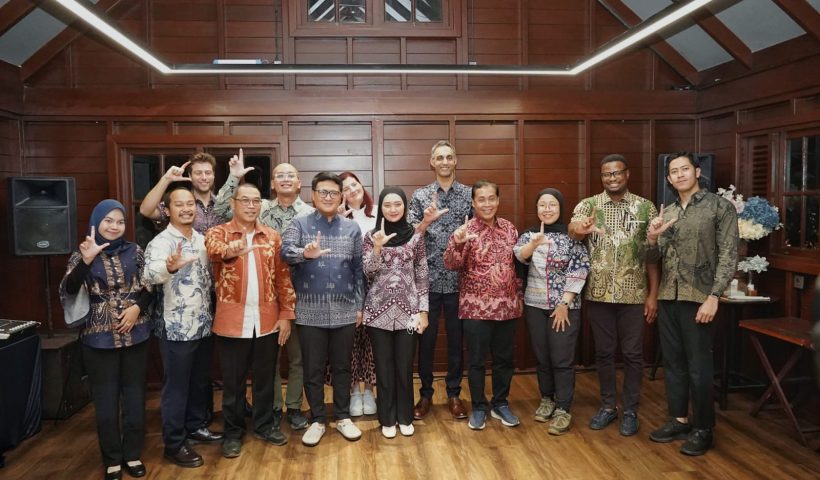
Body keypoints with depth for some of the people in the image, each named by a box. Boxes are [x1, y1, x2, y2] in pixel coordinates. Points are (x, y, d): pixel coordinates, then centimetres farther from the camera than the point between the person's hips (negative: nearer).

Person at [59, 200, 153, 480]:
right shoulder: (82, 255, -2)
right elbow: (67, 292, -15)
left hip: (135, 335, 2)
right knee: (106, 399, 5)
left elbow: (149, 287, 7)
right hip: (99, 338, -2)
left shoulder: (134, 252, 3)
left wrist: (137, 307, -12)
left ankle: (133, 454, 25)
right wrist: (86, 261, -28)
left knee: (135, 395, 10)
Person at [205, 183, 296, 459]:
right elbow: (213, 249, -25)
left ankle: (264, 425, 31)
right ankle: (233, 432, 25)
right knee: (233, 381, 9)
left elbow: (283, 278, 6)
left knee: (265, 378, 14)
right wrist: (229, 250, -49)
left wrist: (286, 315, 0)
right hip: (232, 321, -2)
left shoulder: (272, 237, 7)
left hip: (267, 320, 2)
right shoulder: (218, 233, 0)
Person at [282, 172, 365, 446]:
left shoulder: (352, 228, 7)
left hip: (344, 311, 2)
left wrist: (360, 305, 5)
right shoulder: (299, 225, 0)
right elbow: (285, 251, -18)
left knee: (342, 367, 13)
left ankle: (343, 417, 27)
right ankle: (317, 420, 24)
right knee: (313, 370, 8)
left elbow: (358, 269, 8)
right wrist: (305, 253, -40)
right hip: (310, 312, -1)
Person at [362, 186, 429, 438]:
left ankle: (405, 418, 24)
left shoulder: (415, 237, 2)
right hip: (379, 310, 0)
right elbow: (368, 273, -6)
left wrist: (423, 310, 1)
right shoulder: (371, 236, 1)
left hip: (407, 310, 0)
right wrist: (377, 248, -21)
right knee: (384, 367, 8)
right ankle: (387, 419, 23)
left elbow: (422, 276, 4)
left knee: (405, 367, 8)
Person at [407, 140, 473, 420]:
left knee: (456, 339, 9)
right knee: (426, 338, 7)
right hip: (428, 279, 0)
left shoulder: (469, 194, 5)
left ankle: (454, 394, 23)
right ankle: (426, 394, 22)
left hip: (458, 280, 1)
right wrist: (426, 221, -19)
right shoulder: (420, 196, 4)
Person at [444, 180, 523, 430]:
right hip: (476, 308, -4)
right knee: (477, 360, 6)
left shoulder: (509, 228, 6)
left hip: (507, 306, 4)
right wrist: (457, 242, -36)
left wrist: (519, 295, 14)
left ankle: (500, 404, 31)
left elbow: (518, 263, 15)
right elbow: (451, 264, -18)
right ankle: (479, 407, 22)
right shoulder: (466, 230, -8)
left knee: (504, 359, 14)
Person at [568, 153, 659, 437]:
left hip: (634, 294, 0)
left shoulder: (645, 207, 1)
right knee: (603, 352, 10)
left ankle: (630, 410, 22)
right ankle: (608, 406, 26)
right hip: (598, 293, 1)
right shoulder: (587, 205, 0)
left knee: (632, 353, 7)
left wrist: (653, 294, -3)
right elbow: (573, 231, -21)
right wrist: (578, 230, -46)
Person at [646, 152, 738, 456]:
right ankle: (679, 420, 26)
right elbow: (656, 258, 13)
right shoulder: (667, 213, 12)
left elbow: (728, 255, -9)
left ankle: (703, 429, 15)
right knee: (673, 363, 13)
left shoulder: (720, 206, -3)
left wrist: (713, 297, -18)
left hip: (698, 298, -5)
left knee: (699, 367, 1)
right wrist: (652, 239, -9)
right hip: (668, 297, 6)